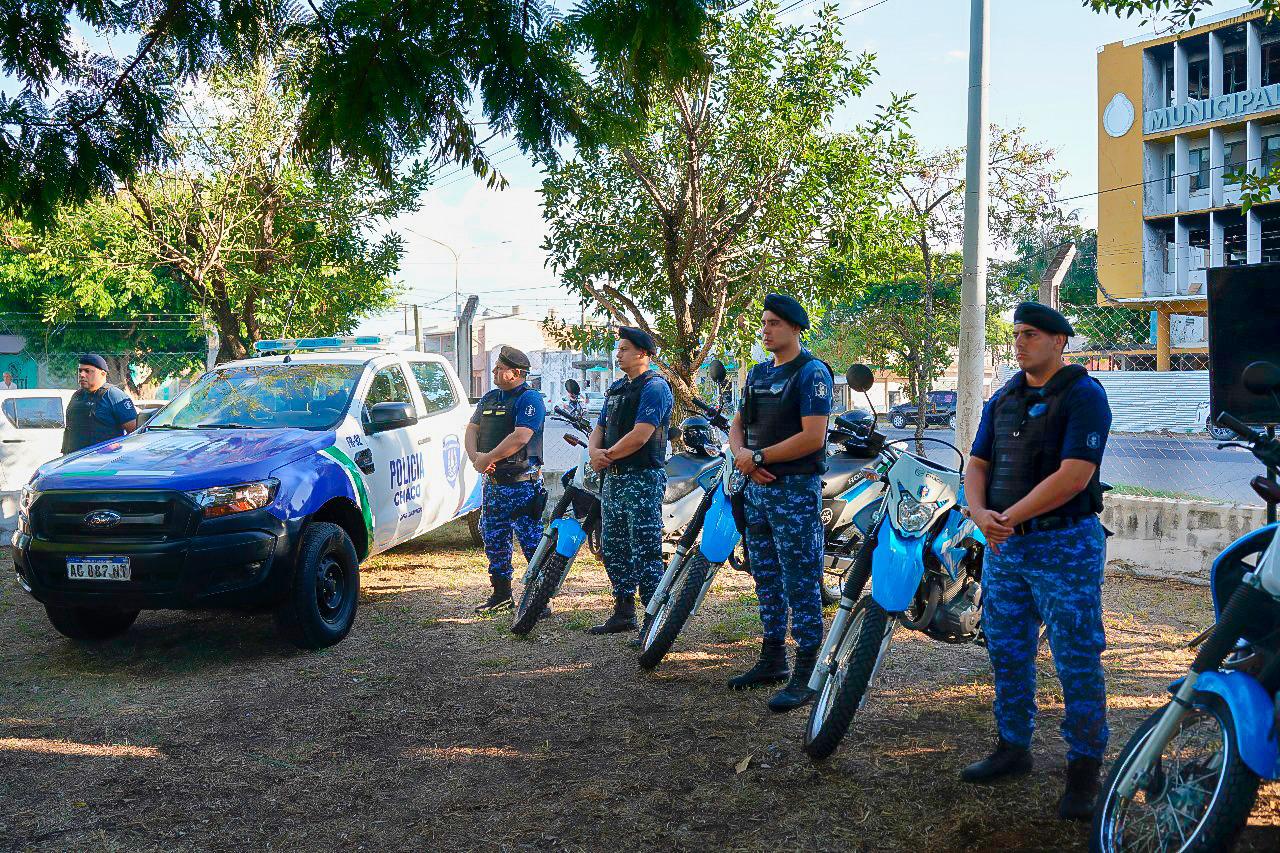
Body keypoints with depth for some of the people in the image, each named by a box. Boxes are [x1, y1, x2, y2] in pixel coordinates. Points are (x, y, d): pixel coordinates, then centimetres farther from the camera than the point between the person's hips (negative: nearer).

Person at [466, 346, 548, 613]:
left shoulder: (530, 399, -9)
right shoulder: (489, 398, 17)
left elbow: (520, 437, -21)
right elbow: (471, 429, 11)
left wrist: (488, 458, -17)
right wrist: (475, 456, -9)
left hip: (522, 483, -8)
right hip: (493, 481, 9)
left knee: (532, 541, -7)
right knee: (493, 539, 13)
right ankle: (501, 594, 25)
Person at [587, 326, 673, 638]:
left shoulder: (654, 387, -10)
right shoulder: (617, 387, 19)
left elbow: (640, 435, -20)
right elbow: (599, 429, 17)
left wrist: (607, 455, -9)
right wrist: (595, 452, -5)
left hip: (643, 479, -10)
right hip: (614, 479, 10)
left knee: (645, 553, -9)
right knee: (613, 549, 13)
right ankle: (623, 612, 24)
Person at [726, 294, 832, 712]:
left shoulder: (811, 372, -10)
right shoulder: (758, 372, 14)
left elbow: (812, 437, -19)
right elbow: (737, 425, 15)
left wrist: (759, 457, -15)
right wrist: (743, 455, -7)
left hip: (796, 489, -8)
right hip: (758, 487, 8)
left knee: (801, 582, -5)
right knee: (766, 578, 14)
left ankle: (806, 674, 0)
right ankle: (773, 660, 26)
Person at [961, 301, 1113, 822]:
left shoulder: (1083, 394, -9)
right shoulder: (1003, 398, 13)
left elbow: (1074, 476, -19)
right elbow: (977, 464, 10)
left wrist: (1010, 517, -17)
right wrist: (981, 513, -10)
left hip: (1065, 545, -7)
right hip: (1004, 546, 7)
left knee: (1078, 662, -1)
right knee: (1007, 653, 14)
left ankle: (1084, 768, 11)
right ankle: (1013, 748, 28)